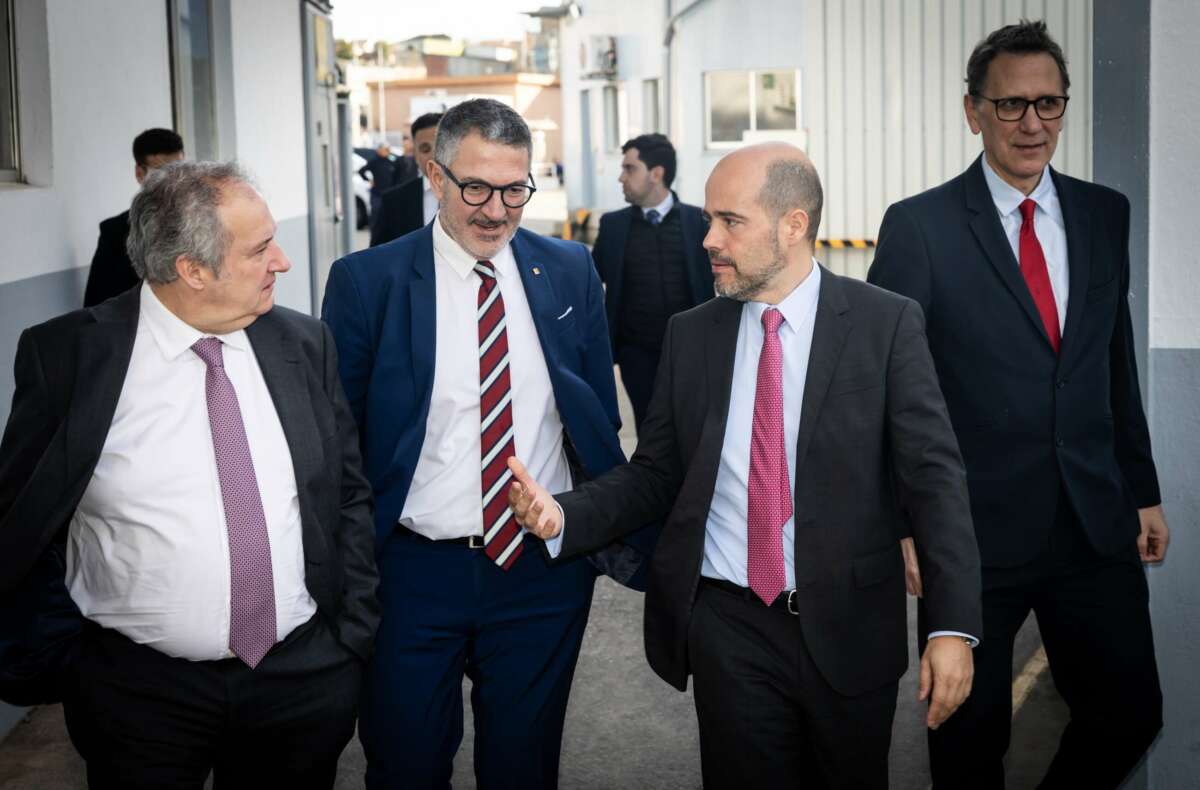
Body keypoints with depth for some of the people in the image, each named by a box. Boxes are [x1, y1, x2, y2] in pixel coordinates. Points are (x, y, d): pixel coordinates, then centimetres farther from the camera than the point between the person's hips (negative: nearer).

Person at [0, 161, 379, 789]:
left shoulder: (304, 344, 0)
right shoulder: (67, 354, -9)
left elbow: (348, 497, 7)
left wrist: (354, 640, 4)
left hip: (305, 682, 3)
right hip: (140, 690, -2)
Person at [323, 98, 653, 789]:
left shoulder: (570, 272, 2)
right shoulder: (366, 282, -6)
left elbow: (599, 420, 8)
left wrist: (616, 534, 3)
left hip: (544, 567, 2)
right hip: (413, 572, -2)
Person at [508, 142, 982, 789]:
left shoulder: (887, 323, -6)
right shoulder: (690, 335, 4)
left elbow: (934, 476, -8)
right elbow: (653, 474, 6)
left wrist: (953, 626, -15)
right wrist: (563, 517, -12)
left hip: (848, 629, -1)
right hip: (727, 628, 2)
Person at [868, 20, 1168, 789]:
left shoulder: (1106, 214, 7)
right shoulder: (919, 226, -8)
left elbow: (1117, 364, 13)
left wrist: (1144, 492, 13)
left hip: (1097, 525, 4)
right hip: (976, 531, -4)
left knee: (1131, 713, 11)